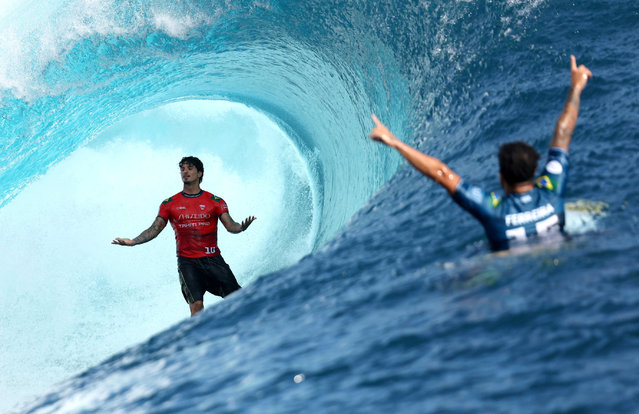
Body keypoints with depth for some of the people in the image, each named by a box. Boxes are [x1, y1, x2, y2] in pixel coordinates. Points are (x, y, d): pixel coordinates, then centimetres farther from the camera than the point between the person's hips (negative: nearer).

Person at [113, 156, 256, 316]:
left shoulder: (215, 201, 6)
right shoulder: (169, 204, 9)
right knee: (196, 304, -18)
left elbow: (230, 226, -3)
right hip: (187, 261, -1)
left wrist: (241, 227, -26)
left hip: (213, 259, 1)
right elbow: (154, 229, 5)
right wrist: (133, 241, -10)